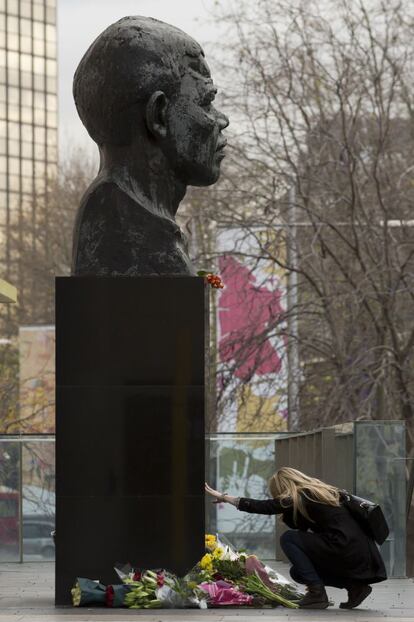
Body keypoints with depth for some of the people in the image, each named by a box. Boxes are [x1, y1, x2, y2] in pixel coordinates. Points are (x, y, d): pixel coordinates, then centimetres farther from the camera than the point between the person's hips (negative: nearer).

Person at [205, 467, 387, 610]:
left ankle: (317, 593, -6)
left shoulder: (300, 498, -7)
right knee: (298, 572, 18)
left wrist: (224, 497, 0)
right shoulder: (320, 492, 19)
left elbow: (263, 507, -6)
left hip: (347, 551, -9)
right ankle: (355, 587, 12)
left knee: (288, 539, -2)